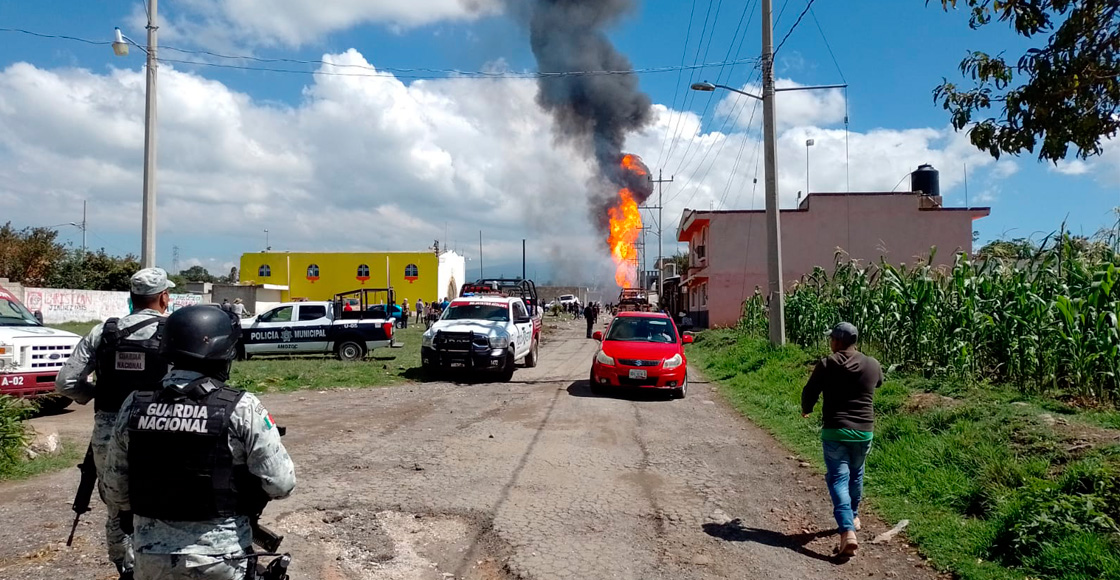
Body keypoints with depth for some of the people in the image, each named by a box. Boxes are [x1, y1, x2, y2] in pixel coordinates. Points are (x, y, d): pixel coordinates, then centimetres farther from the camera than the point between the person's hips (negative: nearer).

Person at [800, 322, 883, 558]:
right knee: (856, 474, 24)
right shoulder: (873, 365, 0)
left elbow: (809, 392, -3)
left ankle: (848, 532, -15)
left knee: (838, 479, -2)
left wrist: (806, 409, 18)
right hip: (864, 431, 4)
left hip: (835, 431, -4)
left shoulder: (827, 364, -10)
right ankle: (853, 516, 42)